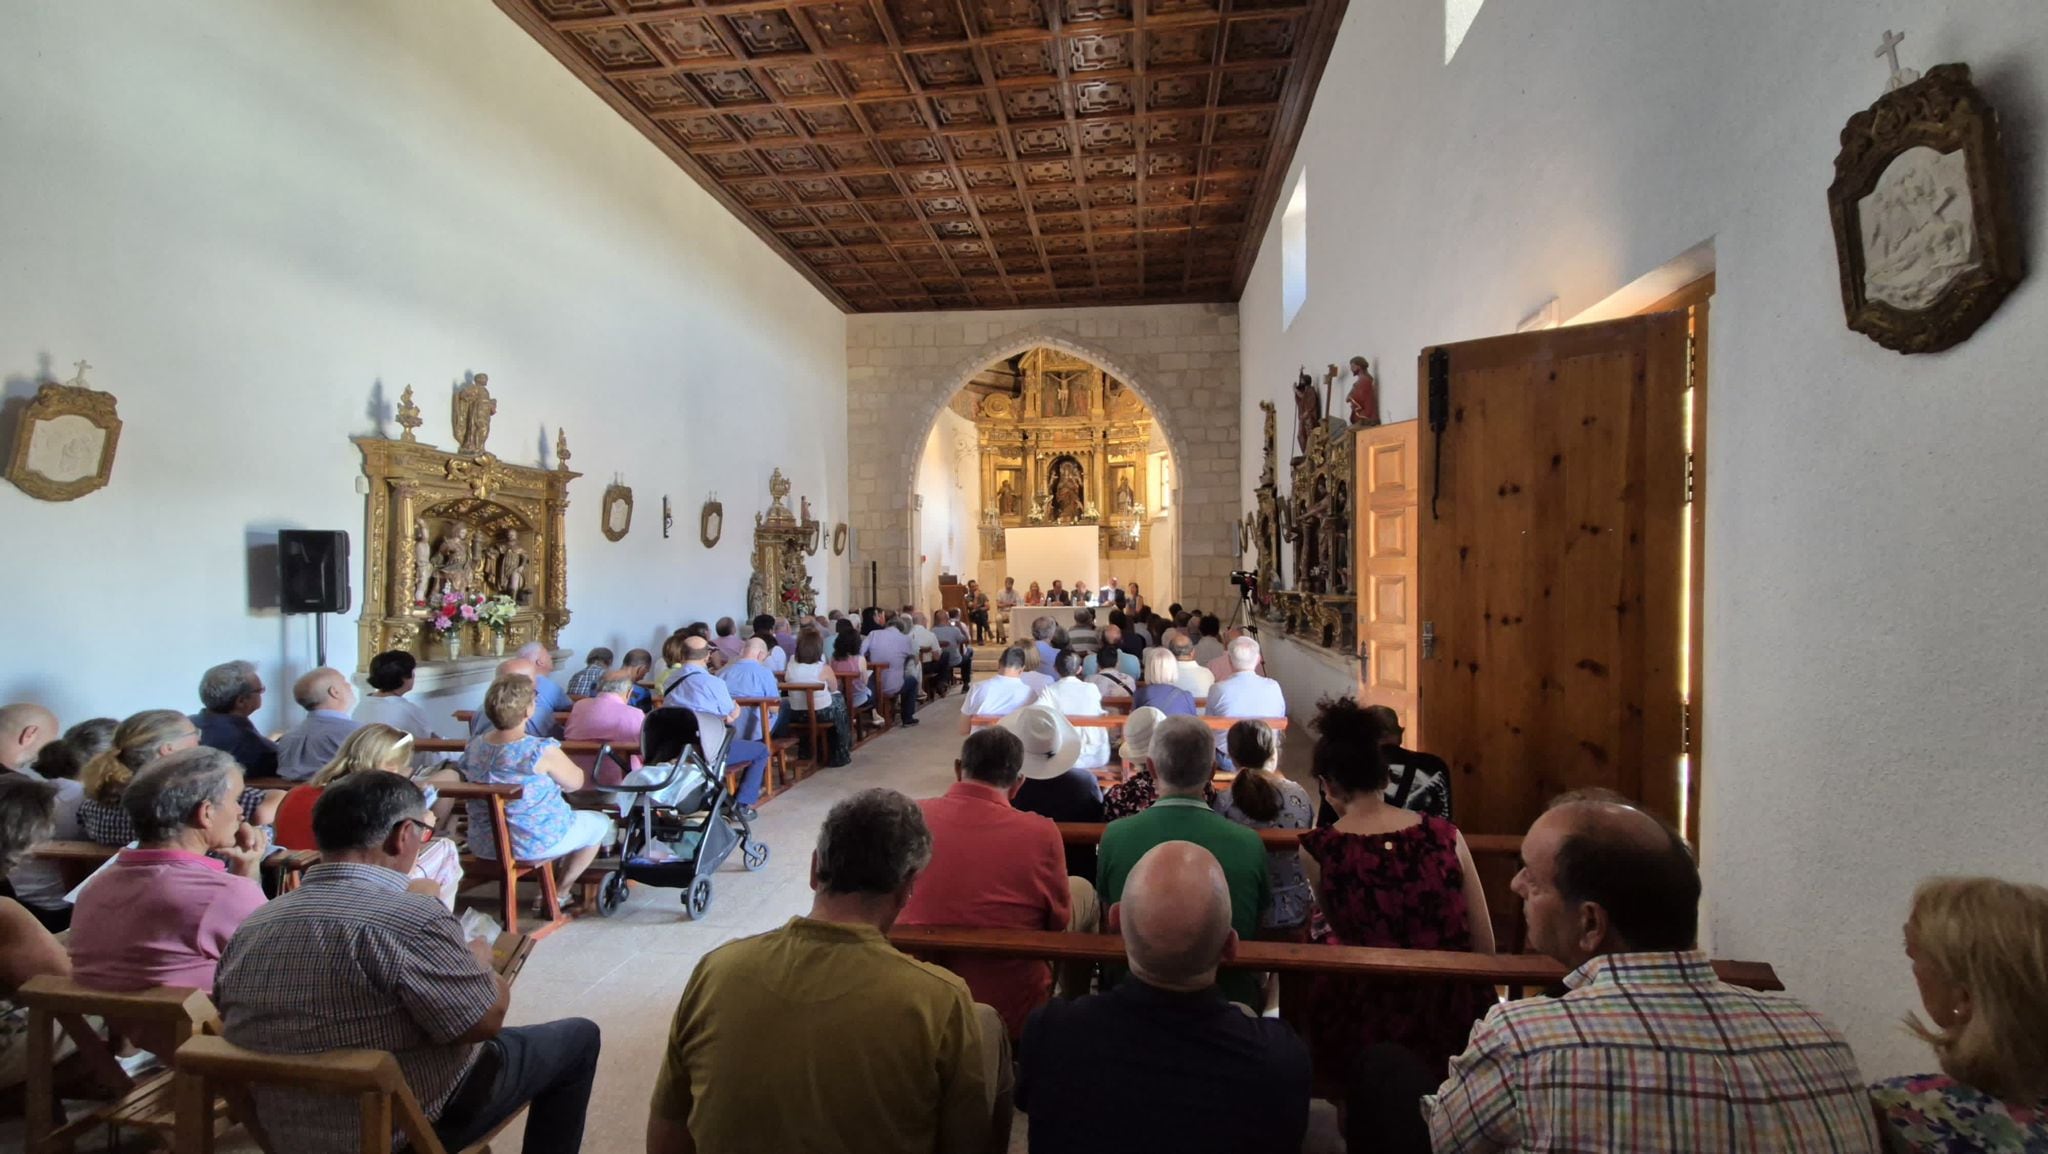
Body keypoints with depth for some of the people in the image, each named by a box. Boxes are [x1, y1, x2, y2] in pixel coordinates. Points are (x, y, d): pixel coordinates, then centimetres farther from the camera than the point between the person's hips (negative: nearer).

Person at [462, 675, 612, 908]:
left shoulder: (474, 746, -6)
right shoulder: (542, 751, -26)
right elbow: (575, 783, -12)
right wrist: (555, 775, 11)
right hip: (533, 844, -7)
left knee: (566, 813, 33)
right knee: (598, 823, 20)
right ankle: (559, 894, 23)